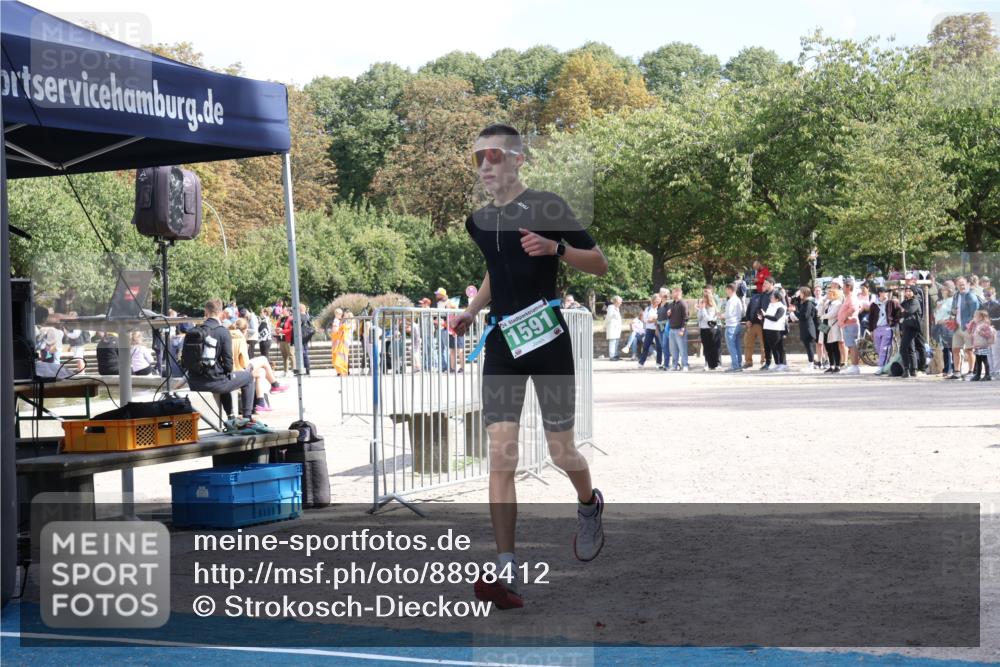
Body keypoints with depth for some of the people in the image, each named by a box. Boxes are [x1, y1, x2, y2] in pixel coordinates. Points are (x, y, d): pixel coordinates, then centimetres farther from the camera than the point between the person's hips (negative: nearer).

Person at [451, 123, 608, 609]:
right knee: (500, 454, -8)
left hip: (548, 339, -4)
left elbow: (601, 264, -5)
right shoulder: (478, 221, 9)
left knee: (561, 450, 4)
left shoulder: (546, 207, -7)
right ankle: (505, 572, -10)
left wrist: (555, 248, -21)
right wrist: (472, 310, 14)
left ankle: (589, 505, 40)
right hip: (501, 342, 4)